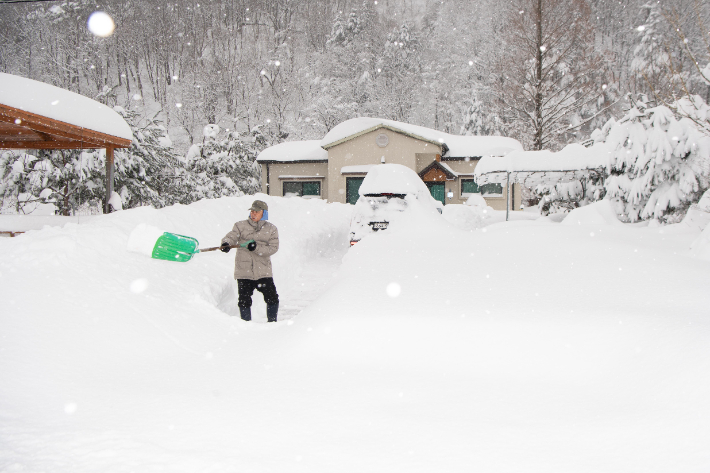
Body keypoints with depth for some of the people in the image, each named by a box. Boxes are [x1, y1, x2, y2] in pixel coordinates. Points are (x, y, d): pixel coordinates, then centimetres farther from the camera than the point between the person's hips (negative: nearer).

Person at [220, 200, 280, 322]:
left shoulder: (271, 229, 6)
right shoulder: (241, 226, 6)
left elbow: (273, 248, -3)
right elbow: (231, 236, -8)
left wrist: (256, 248, -18)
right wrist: (226, 243, -32)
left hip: (263, 271, 0)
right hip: (244, 270, 0)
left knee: (272, 298, -2)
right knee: (244, 301, 1)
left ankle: (272, 322, 17)